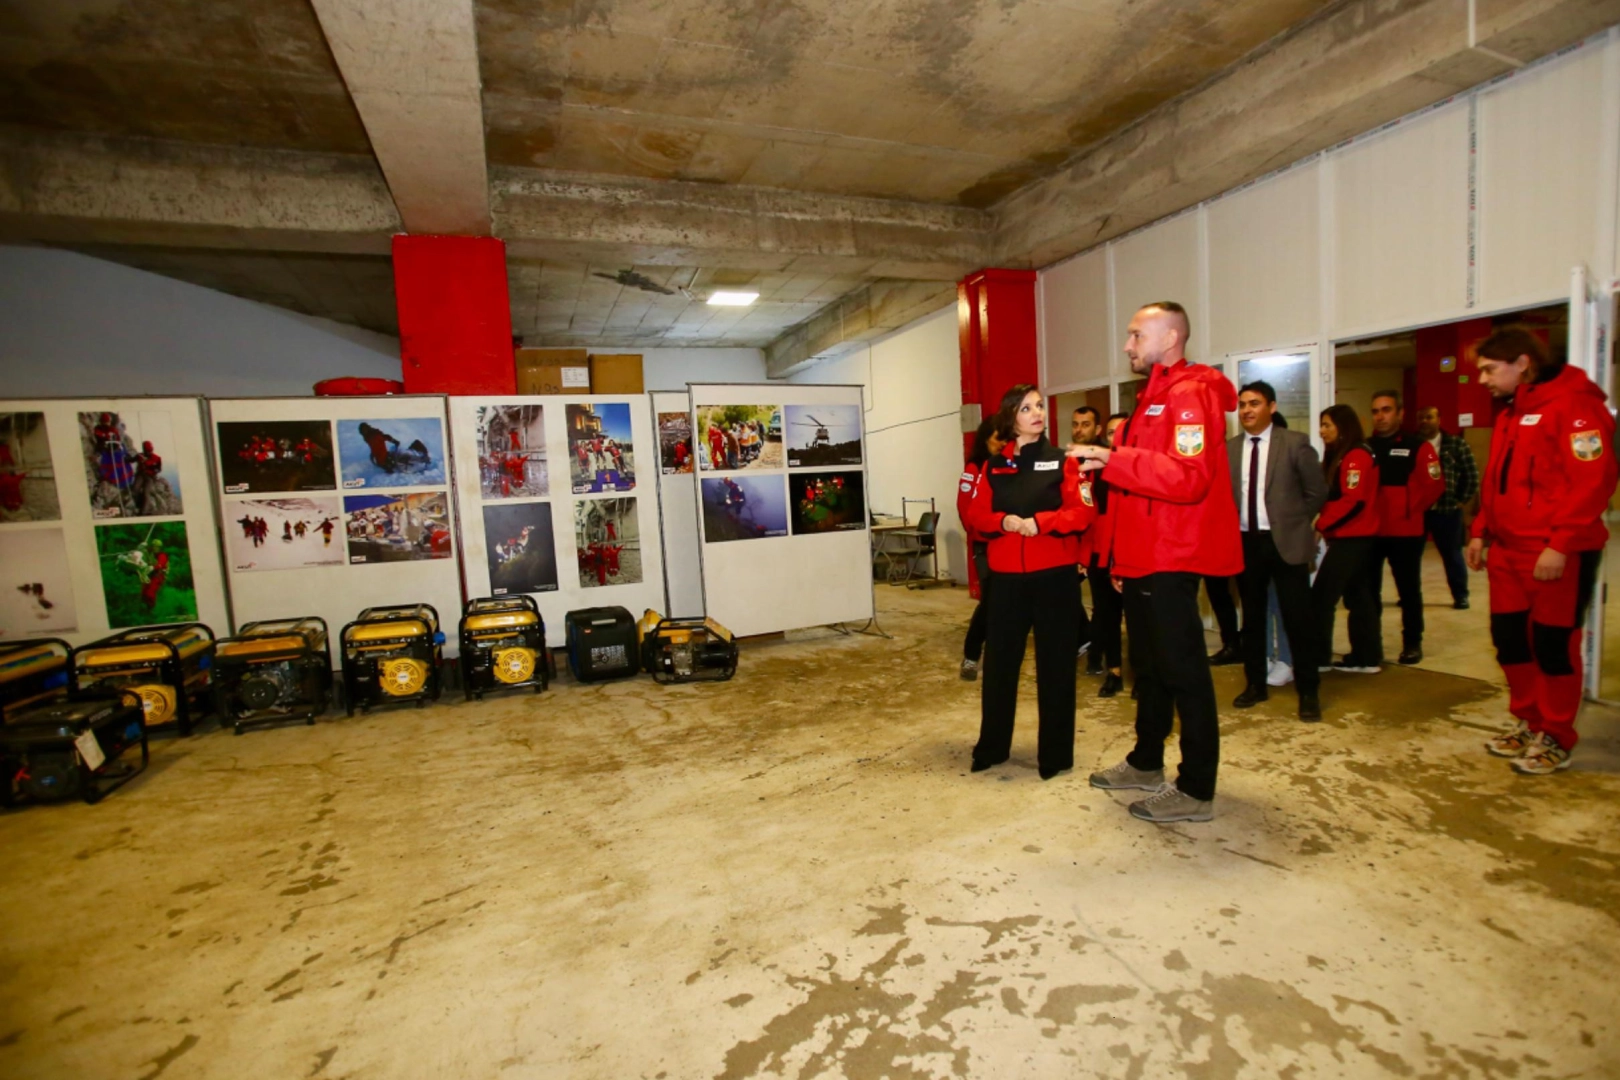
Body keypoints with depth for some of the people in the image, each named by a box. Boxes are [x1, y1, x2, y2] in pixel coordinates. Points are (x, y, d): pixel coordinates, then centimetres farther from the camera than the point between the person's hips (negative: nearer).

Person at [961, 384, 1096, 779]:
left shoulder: (1063, 462, 3)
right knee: (999, 661, 7)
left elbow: (1083, 512, -6)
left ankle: (1056, 754, 19)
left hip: (1056, 575, -2)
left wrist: (1039, 522, -19)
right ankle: (991, 745, 23)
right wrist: (1004, 522, -14)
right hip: (1007, 576, 2)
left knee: (1055, 664, 5)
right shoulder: (993, 468, 9)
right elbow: (975, 516, 5)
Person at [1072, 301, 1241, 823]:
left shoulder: (1190, 394, -11)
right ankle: (1146, 764, 31)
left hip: (1170, 561, -10)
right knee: (1149, 665, 17)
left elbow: (1190, 477, -25)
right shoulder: (1154, 397, 19)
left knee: (1182, 669, -1)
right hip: (1143, 558, 10)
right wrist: (1119, 555, 17)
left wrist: (1115, 460, -29)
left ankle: (1196, 790, 11)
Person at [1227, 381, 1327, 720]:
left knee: (1297, 619, 1)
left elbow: (1317, 491, 3)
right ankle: (1256, 684, 25)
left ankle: (1308, 692, 14)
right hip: (1245, 542, 3)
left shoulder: (1295, 443, -3)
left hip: (1285, 542, -3)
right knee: (1252, 617, 12)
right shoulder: (1228, 448, 5)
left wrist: (1293, 522, 4)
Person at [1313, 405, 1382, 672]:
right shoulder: (1341, 456, 16)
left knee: (1321, 597, -8)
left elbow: (1352, 500, -21)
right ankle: (1365, 658, 19)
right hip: (1353, 537, 10)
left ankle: (1319, 657, -2)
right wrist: (1324, 524, 0)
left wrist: (1320, 525, -16)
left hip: (1351, 538, -10)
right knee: (1357, 596, 12)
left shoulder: (1356, 456, -13)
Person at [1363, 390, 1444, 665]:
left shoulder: (1418, 447, -4)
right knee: (1368, 591, 8)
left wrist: (1411, 510, -7)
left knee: (1408, 590, 8)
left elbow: (1434, 485, -7)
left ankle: (1412, 644, 21)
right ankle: (1371, 646, 18)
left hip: (1405, 532, -4)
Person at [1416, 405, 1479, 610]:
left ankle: (1460, 596, 21)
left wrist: (1462, 501, 0)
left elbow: (1472, 475, 4)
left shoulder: (1456, 444, 2)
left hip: (1447, 511, -1)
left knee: (1452, 555, 9)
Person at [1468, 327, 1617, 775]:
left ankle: (1555, 740, 15)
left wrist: (1560, 545, -22)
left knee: (1553, 645, 2)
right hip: (1507, 551, 8)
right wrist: (1480, 532, 13)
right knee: (1509, 638, 12)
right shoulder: (1509, 415, 16)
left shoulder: (1574, 403, -11)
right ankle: (1527, 721, 28)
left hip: (1558, 556, -8)